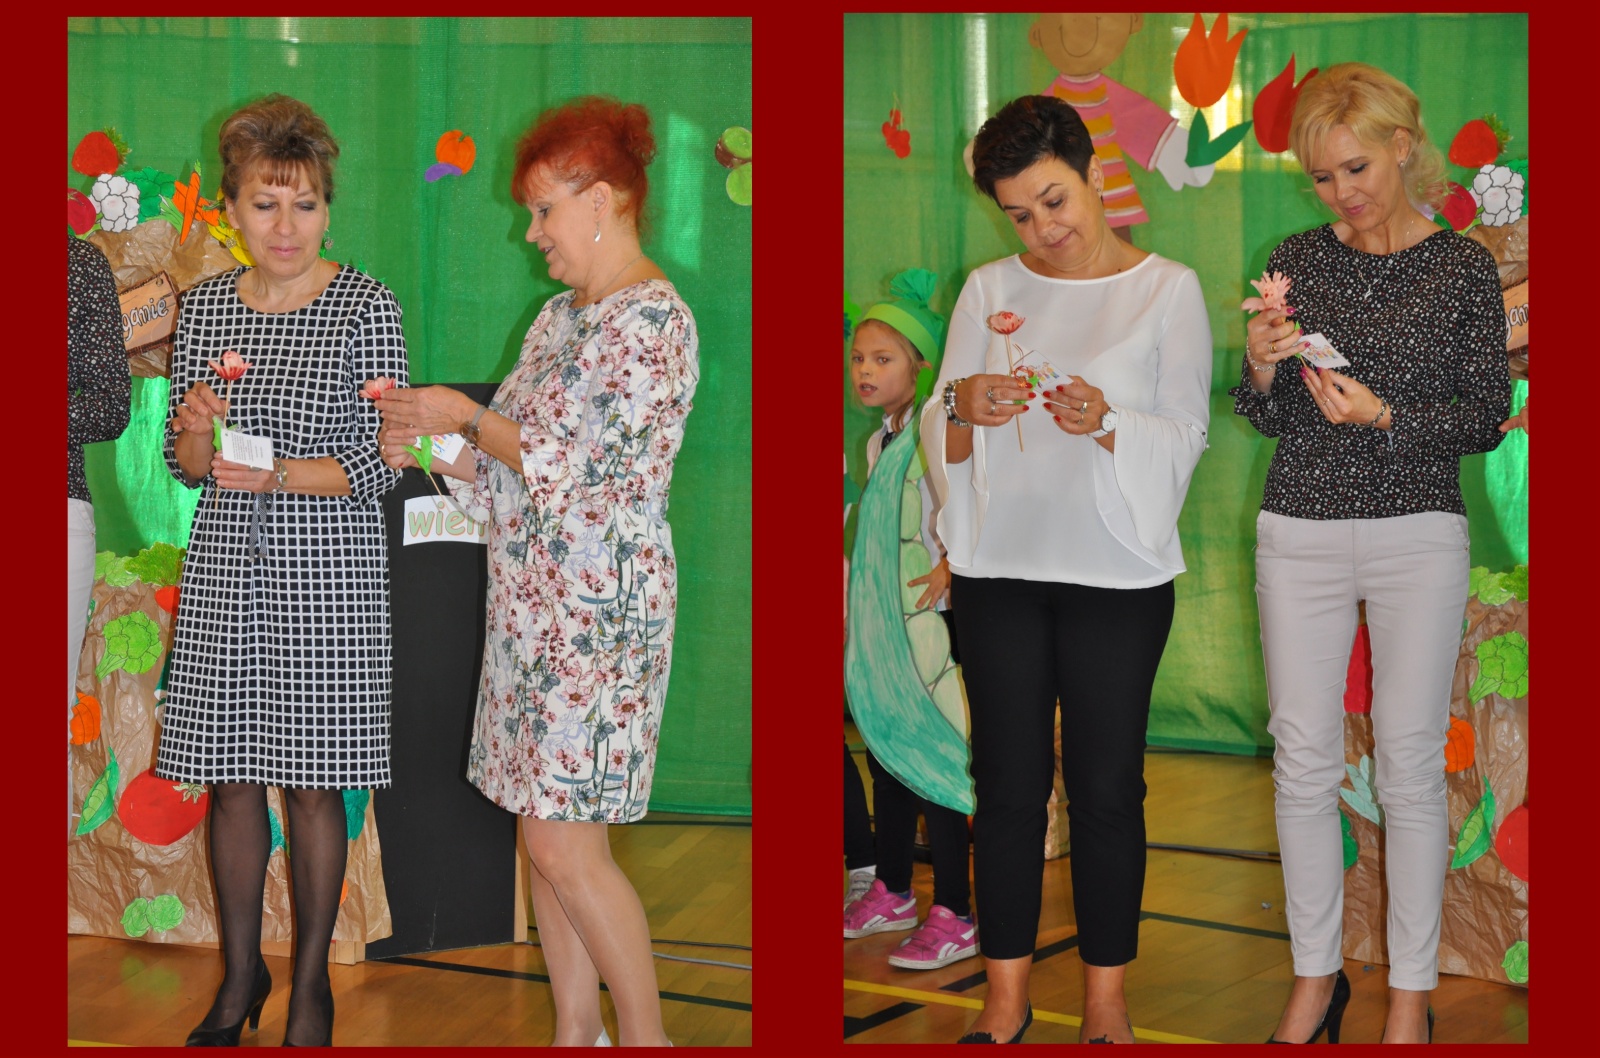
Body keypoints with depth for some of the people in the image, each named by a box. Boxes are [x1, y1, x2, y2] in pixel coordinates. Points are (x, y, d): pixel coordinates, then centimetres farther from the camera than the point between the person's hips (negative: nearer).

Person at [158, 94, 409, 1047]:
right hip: (226, 572, 3)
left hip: (329, 575, -3)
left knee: (314, 783, 2)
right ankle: (242, 972, 24)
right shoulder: (206, 307, 7)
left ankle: (312, 980, 17)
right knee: (231, 780, 7)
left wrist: (280, 474, -20)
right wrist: (199, 429, -12)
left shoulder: (366, 308, -5)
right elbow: (186, 465, 11)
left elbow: (382, 465, -7)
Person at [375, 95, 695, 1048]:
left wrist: (466, 416, -8)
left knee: (565, 847, -8)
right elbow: (507, 469, 18)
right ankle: (577, 1032, 21)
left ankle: (649, 1039, 5)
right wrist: (428, 445, 1)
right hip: (531, 603, 9)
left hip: (603, 610, -9)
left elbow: (576, 461, -18)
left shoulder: (654, 320, -13)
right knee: (548, 835, 11)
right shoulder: (560, 315, 15)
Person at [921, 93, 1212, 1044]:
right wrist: (964, 410, -17)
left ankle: (1107, 1001, 15)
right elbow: (941, 442, 6)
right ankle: (1007, 996, 18)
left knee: (1107, 787, 3)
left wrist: (1105, 423, -23)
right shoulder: (989, 290, 7)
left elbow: (1185, 438, -5)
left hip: (1117, 575, -2)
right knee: (1009, 784, 7)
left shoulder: (1168, 289, -1)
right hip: (1000, 569, 3)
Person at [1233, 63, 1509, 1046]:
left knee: (1411, 763, 0)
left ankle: (1412, 994, 11)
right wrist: (1261, 369, -12)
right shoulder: (1300, 260, 7)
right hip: (1302, 530, 3)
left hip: (1419, 532, -2)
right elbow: (1272, 418, 9)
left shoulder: (1463, 265, 0)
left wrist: (1385, 415, -17)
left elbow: (1487, 418, -2)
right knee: (1304, 759, 4)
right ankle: (1316, 976, 17)